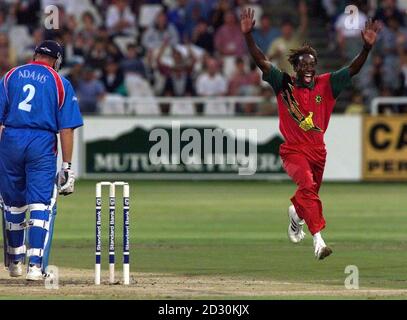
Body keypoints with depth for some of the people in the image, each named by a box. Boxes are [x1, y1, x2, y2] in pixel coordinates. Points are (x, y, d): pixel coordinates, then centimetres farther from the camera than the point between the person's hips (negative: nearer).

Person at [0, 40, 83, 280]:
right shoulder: (61, 83, 5)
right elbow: (66, 128, -1)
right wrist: (67, 166, 0)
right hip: (42, 144, -3)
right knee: (41, 204, -3)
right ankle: (36, 264, -14)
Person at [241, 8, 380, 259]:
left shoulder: (326, 85, 1)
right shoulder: (284, 84, -3)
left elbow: (353, 69, -8)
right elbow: (261, 61, -10)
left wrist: (367, 47, -23)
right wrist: (248, 36, -23)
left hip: (318, 151, 4)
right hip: (293, 150, -4)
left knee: (309, 192, 18)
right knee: (307, 186, -26)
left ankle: (296, 214, 56)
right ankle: (318, 239, -34)